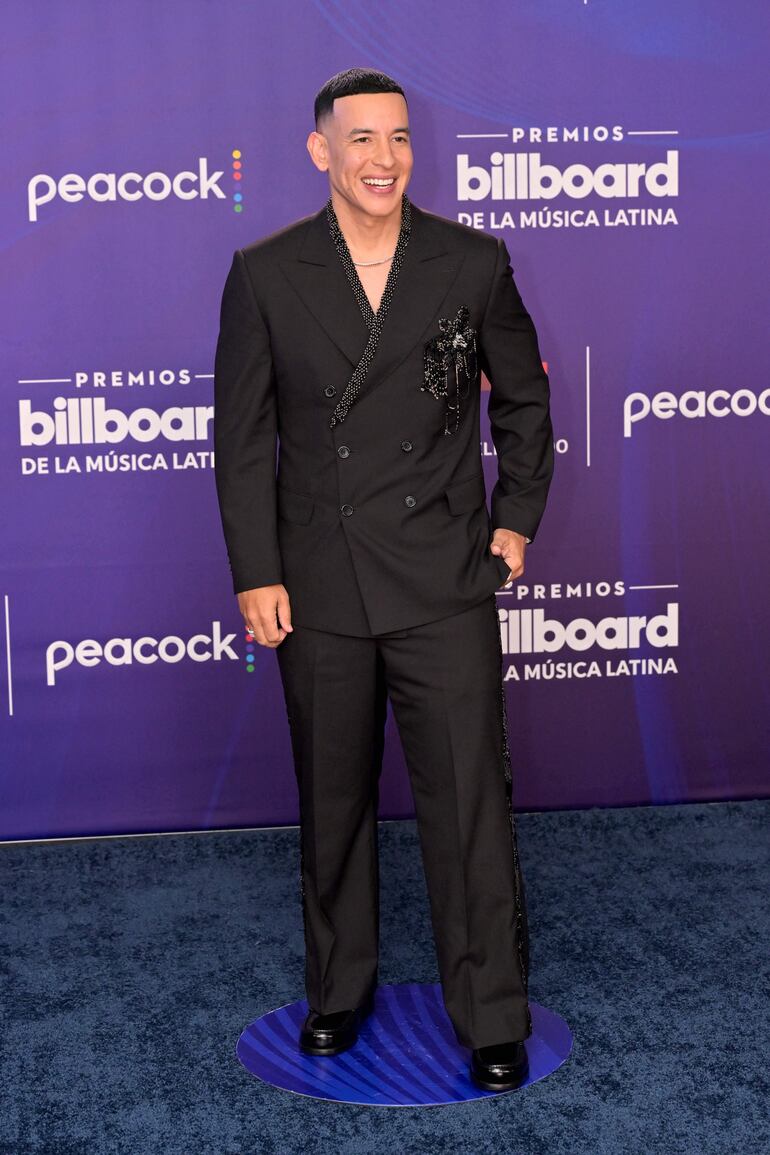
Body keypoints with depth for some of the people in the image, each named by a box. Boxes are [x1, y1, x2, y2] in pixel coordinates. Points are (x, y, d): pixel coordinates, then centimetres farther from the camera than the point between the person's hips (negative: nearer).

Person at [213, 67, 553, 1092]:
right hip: (318, 589, 1)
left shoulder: (474, 262, 1)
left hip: (446, 584, -1)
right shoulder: (265, 274, 1)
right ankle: (339, 990, 33)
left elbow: (523, 399, 13)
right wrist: (255, 573, -3)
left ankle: (494, 1020, 15)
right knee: (332, 804, 14)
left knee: (471, 805, 0)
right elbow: (243, 437, 2)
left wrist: (517, 517, 7)